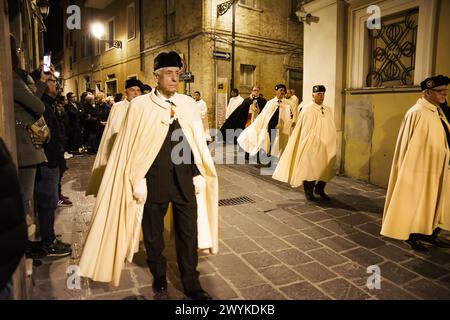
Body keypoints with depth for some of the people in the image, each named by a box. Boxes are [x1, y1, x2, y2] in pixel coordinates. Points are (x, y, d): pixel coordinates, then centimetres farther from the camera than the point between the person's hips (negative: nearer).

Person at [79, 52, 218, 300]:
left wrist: (198, 174, 2)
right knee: (153, 232, 15)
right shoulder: (140, 105, -4)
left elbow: (198, 142, 6)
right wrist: (138, 180, -7)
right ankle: (159, 275, 40)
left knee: (188, 232, 9)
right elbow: (131, 146, -4)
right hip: (153, 180, -2)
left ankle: (191, 284, 28)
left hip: (184, 179, 2)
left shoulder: (189, 104, 4)